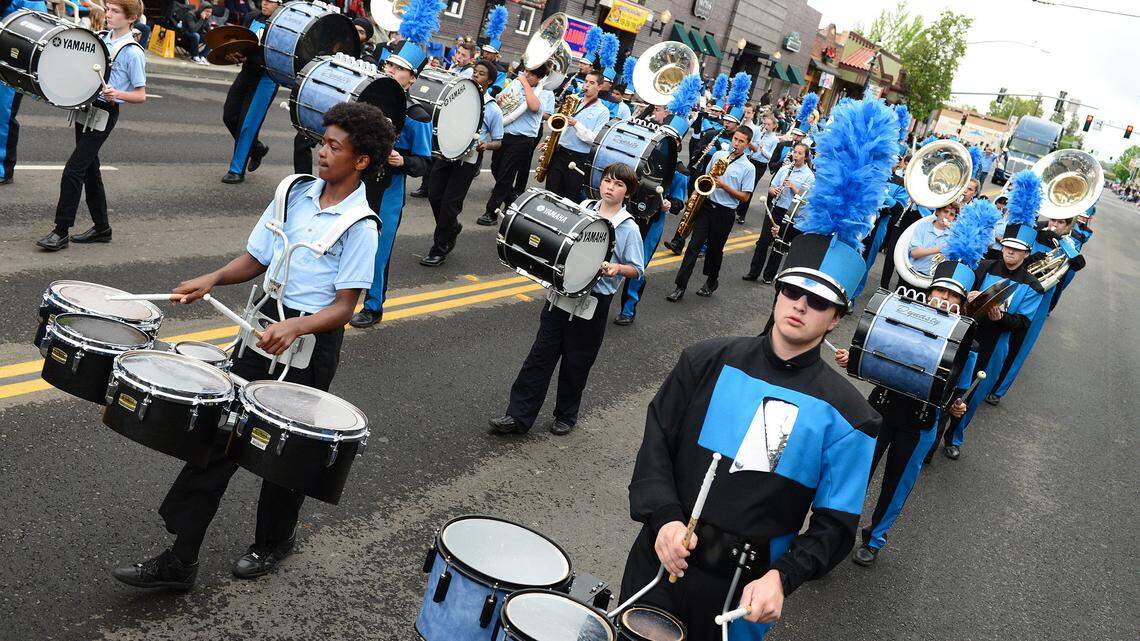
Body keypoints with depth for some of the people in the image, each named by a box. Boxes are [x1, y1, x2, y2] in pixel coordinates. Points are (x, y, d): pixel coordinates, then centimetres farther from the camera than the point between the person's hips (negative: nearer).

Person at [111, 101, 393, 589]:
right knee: (221, 430, 4)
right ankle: (181, 557, 13)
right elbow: (256, 259, 9)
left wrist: (297, 327, -31)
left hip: (313, 339, -5)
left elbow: (344, 306, -16)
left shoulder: (360, 226, -15)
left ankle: (273, 542, 37)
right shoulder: (296, 193, 2)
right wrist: (213, 279, -8)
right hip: (266, 322, 5)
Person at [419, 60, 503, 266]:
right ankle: (452, 228, 33)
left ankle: (439, 250, 7)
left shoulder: (493, 109, -2)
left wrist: (485, 145, -19)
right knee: (434, 196, 5)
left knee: (449, 203, -5)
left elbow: (498, 142, 3)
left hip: (468, 160, -5)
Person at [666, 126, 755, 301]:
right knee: (694, 245, -6)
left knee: (715, 248, 10)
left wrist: (724, 186, -16)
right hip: (706, 205, 2)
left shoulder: (748, 168, -4)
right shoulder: (718, 154, 7)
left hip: (725, 213, -2)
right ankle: (680, 286, -8)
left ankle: (711, 282, 33)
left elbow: (744, 196, -6)